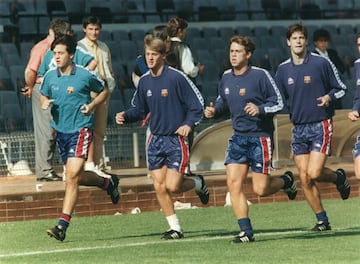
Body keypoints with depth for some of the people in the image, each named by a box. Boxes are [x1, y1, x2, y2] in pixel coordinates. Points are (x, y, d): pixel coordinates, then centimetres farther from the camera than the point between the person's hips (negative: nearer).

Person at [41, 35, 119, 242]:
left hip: (81, 129, -6)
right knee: (76, 176, 15)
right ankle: (108, 183, 45)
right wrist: (44, 103, -3)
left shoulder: (85, 76, -8)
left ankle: (63, 224, -18)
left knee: (72, 175, -16)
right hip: (60, 130, 6)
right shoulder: (50, 77, 4)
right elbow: (44, 96, 21)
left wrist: (92, 105, -10)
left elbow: (104, 91, 7)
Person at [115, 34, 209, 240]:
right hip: (156, 139, 6)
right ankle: (175, 228, 12)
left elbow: (197, 103, -10)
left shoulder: (176, 78, -13)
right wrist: (125, 117, -2)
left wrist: (189, 124, -23)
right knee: (159, 186, 1)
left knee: (173, 186, -12)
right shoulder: (144, 82, 6)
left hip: (177, 139, -6)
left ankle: (199, 183, 21)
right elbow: (140, 110, 17)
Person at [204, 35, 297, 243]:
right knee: (234, 183, -9)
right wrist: (214, 110, 1)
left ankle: (286, 181, 29)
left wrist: (260, 109, -26)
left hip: (260, 137, -5)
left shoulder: (260, 76, -11)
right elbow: (223, 101, 22)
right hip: (238, 138, 5)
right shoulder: (226, 78, 6)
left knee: (260, 189, -5)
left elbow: (278, 103, -8)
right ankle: (246, 232, -3)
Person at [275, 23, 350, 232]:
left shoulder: (321, 63, -5)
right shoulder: (283, 70, 7)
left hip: (321, 126, -4)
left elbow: (341, 88, 3)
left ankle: (339, 177, 17)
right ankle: (322, 220, 12)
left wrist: (329, 97, -16)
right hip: (298, 128, 4)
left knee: (313, 173, -15)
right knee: (305, 179, 0)